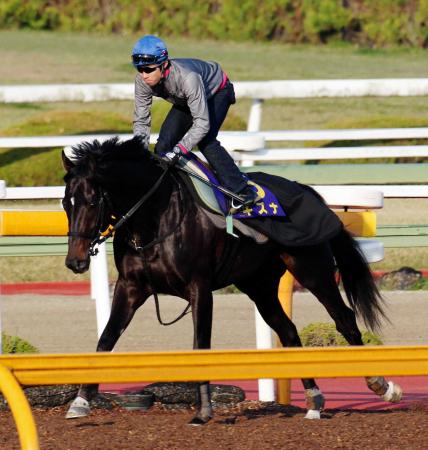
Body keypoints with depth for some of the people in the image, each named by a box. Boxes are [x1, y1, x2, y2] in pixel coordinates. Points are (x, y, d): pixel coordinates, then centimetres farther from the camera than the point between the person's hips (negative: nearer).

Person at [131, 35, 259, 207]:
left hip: (218, 91, -6)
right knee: (163, 144, -8)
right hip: (185, 101, 6)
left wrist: (178, 150, -50)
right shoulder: (143, 81, -27)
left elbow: (202, 123, -43)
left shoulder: (187, 77, -45)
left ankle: (242, 190, -20)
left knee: (205, 141, -26)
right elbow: (141, 121, -18)